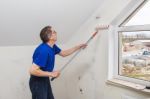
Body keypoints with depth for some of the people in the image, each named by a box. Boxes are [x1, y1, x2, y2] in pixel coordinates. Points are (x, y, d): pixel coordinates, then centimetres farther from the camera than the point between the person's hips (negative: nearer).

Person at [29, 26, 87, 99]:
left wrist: (78, 47, 15)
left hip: (45, 80, 9)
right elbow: (32, 70, -32)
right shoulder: (43, 50, -30)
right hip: (37, 82, -9)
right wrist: (51, 74, -25)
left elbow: (63, 53, 19)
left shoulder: (52, 46, 0)